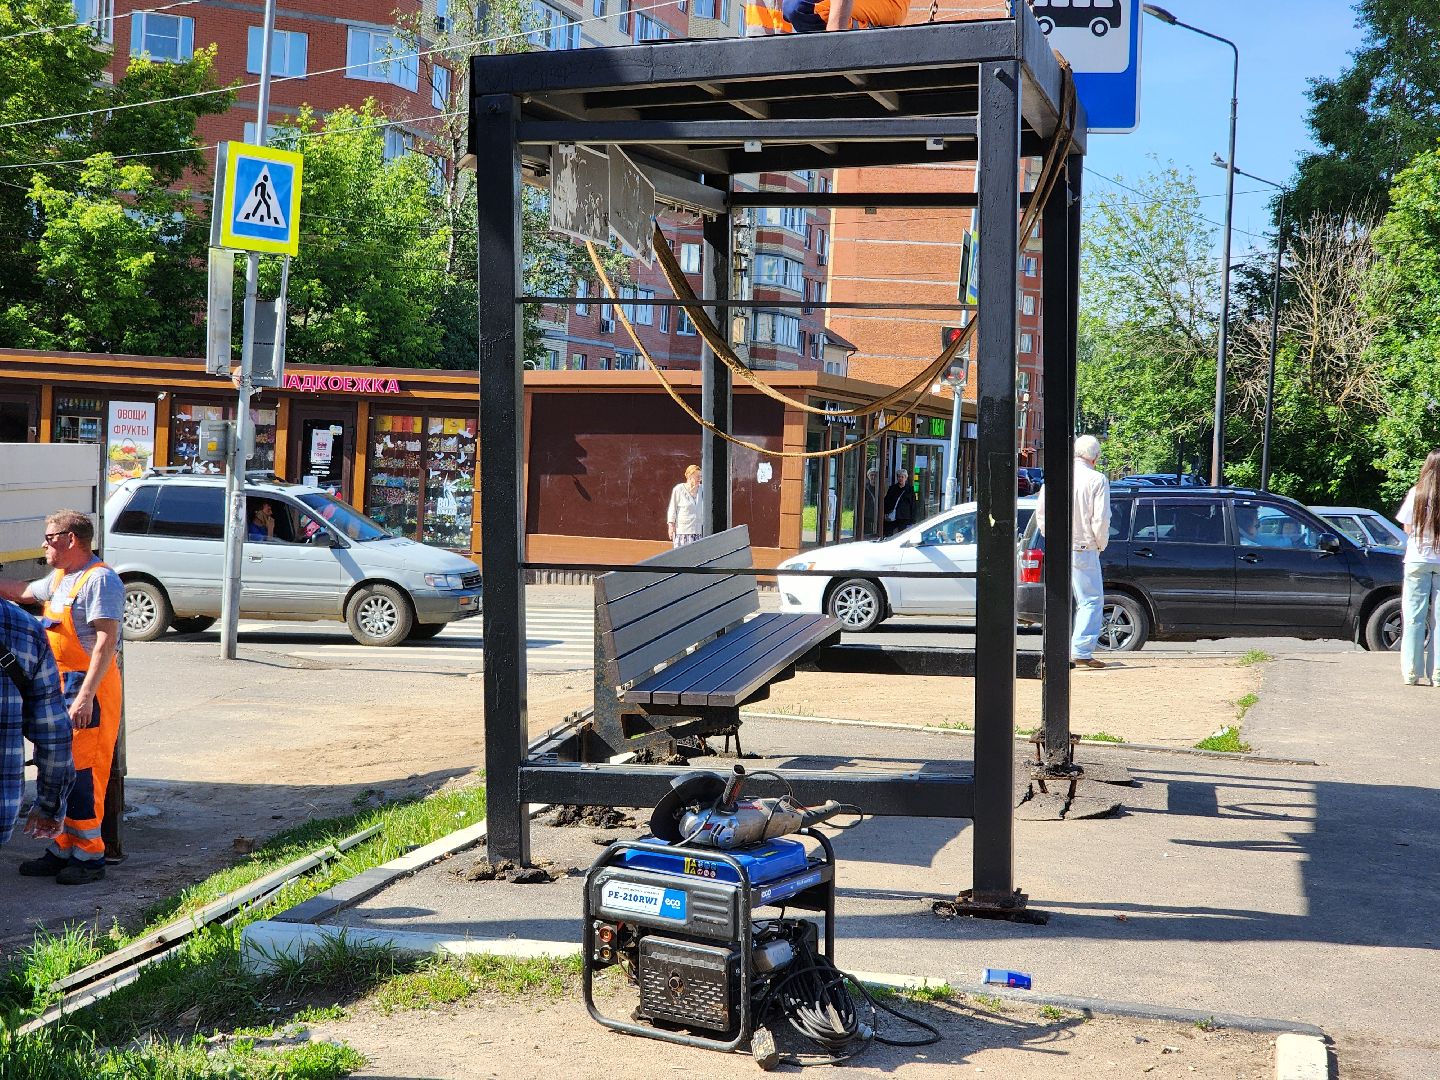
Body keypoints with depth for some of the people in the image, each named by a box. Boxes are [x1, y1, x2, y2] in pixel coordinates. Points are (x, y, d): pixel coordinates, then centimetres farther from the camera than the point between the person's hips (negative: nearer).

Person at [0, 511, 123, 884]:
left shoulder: (100, 579, -14)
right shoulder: (60, 579, 16)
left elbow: (106, 641, -21)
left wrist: (85, 695, -26)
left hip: (88, 689, -9)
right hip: (60, 686, 10)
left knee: (82, 772, -7)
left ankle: (89, 856, 1)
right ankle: (63, 849, 21)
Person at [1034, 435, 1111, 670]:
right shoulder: (1097, 480, -7)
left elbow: (1040, 513, 9)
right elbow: (1101, 519, -10)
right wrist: (1100, 545, 5)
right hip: (1083, 549, -5)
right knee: (1091, 600, 1)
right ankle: (1081, 652, -9)